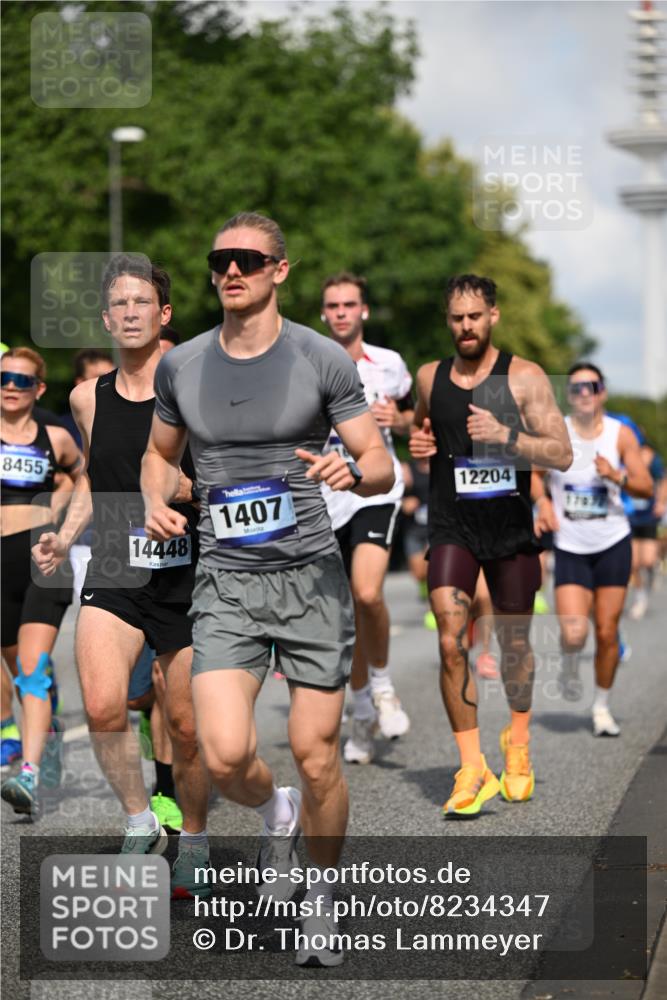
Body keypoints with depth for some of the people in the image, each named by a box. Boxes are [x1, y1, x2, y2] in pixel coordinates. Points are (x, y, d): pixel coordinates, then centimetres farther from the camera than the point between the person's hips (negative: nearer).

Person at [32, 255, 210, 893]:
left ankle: (193, 840, 28)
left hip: (187, 577, -2)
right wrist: (63, 538, 12)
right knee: (102, 707, -17)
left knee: (187, 727, 4)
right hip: (113, 575, 2)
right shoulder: (88, 398, 7)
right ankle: (140, 824, 6)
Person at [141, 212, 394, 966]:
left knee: (316, 756, 1)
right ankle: (275, 814, 23)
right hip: (226, 583, 2)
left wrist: (354, 472, -24)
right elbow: (160, 453, 21)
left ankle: (323, 892, 26)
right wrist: (156, 502, 0)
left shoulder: (322, 359, -3)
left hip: (311, 575, -1)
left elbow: (382, 466, -1)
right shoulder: (180, 366, 5)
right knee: (225, 756, -13)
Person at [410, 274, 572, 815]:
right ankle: (472, 769, -7)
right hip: (452, 527, 1)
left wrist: (505, 435, -24)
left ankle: (518, 744, 37)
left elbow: (562, 454, -10)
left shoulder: (524, 377, -6)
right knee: (451, 644, -14)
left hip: (511, 526, -1)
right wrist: (418, 442, 2)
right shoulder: (429, 378, 5)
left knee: (514, 642, 12)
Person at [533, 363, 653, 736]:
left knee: (607, 632, 1)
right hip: (570, 548, 0)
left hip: (613, 544, 1)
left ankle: (602, 706, 20)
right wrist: (543, 503, -6)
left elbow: (647, 487, -3)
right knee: (574, 633, -14)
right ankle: (570, 664, 22)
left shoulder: (621, 434, -3)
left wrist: (617, 476, -21)